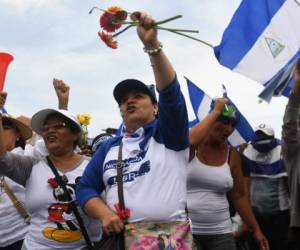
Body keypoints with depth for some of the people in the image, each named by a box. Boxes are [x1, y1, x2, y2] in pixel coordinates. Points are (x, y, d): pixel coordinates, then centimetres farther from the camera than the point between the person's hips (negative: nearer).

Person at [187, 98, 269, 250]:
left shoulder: (232, 155, 5)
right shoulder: (190, 147, -5)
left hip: (220, 232, 4)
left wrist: (256, 230, 11)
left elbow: (239, 196, 12)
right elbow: (190, 140, -31)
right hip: (185, 230, -3)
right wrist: (216, 111, -18)